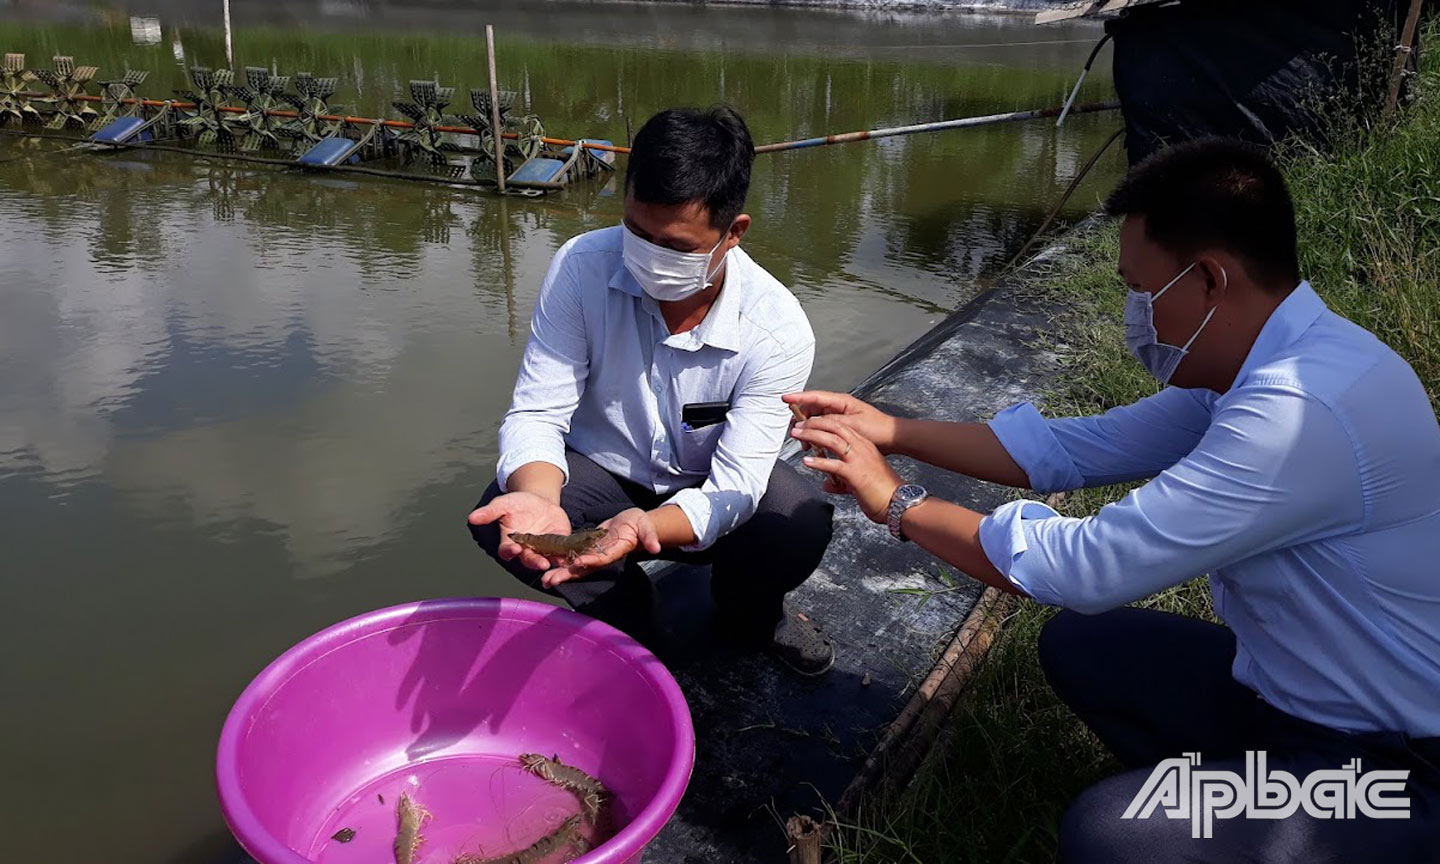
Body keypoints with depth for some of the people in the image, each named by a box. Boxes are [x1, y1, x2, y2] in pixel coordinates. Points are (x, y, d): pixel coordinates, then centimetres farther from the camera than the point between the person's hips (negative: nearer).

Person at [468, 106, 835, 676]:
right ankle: (625, 616, 4)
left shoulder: (777, 329, -25)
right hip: (601, 472, 1)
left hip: (706, 490, -1)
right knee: (501, 517, -28)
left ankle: (748, 615, 9)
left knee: (799, 527, -31)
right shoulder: (581, 268, -22)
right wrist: (539, 499, -43)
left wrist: (646, 527, -50)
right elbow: (536, 414, -19)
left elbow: (734, 487, -27)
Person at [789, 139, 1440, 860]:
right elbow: (1076, 448, 5)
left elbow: (1086, 569, -29)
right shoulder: (1266, 368, -1)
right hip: (1303, 692, 9)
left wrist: (896, 502, -16)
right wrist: (893, 431, 2)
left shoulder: (1303, 410, -32)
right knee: (1078, 644, 10)